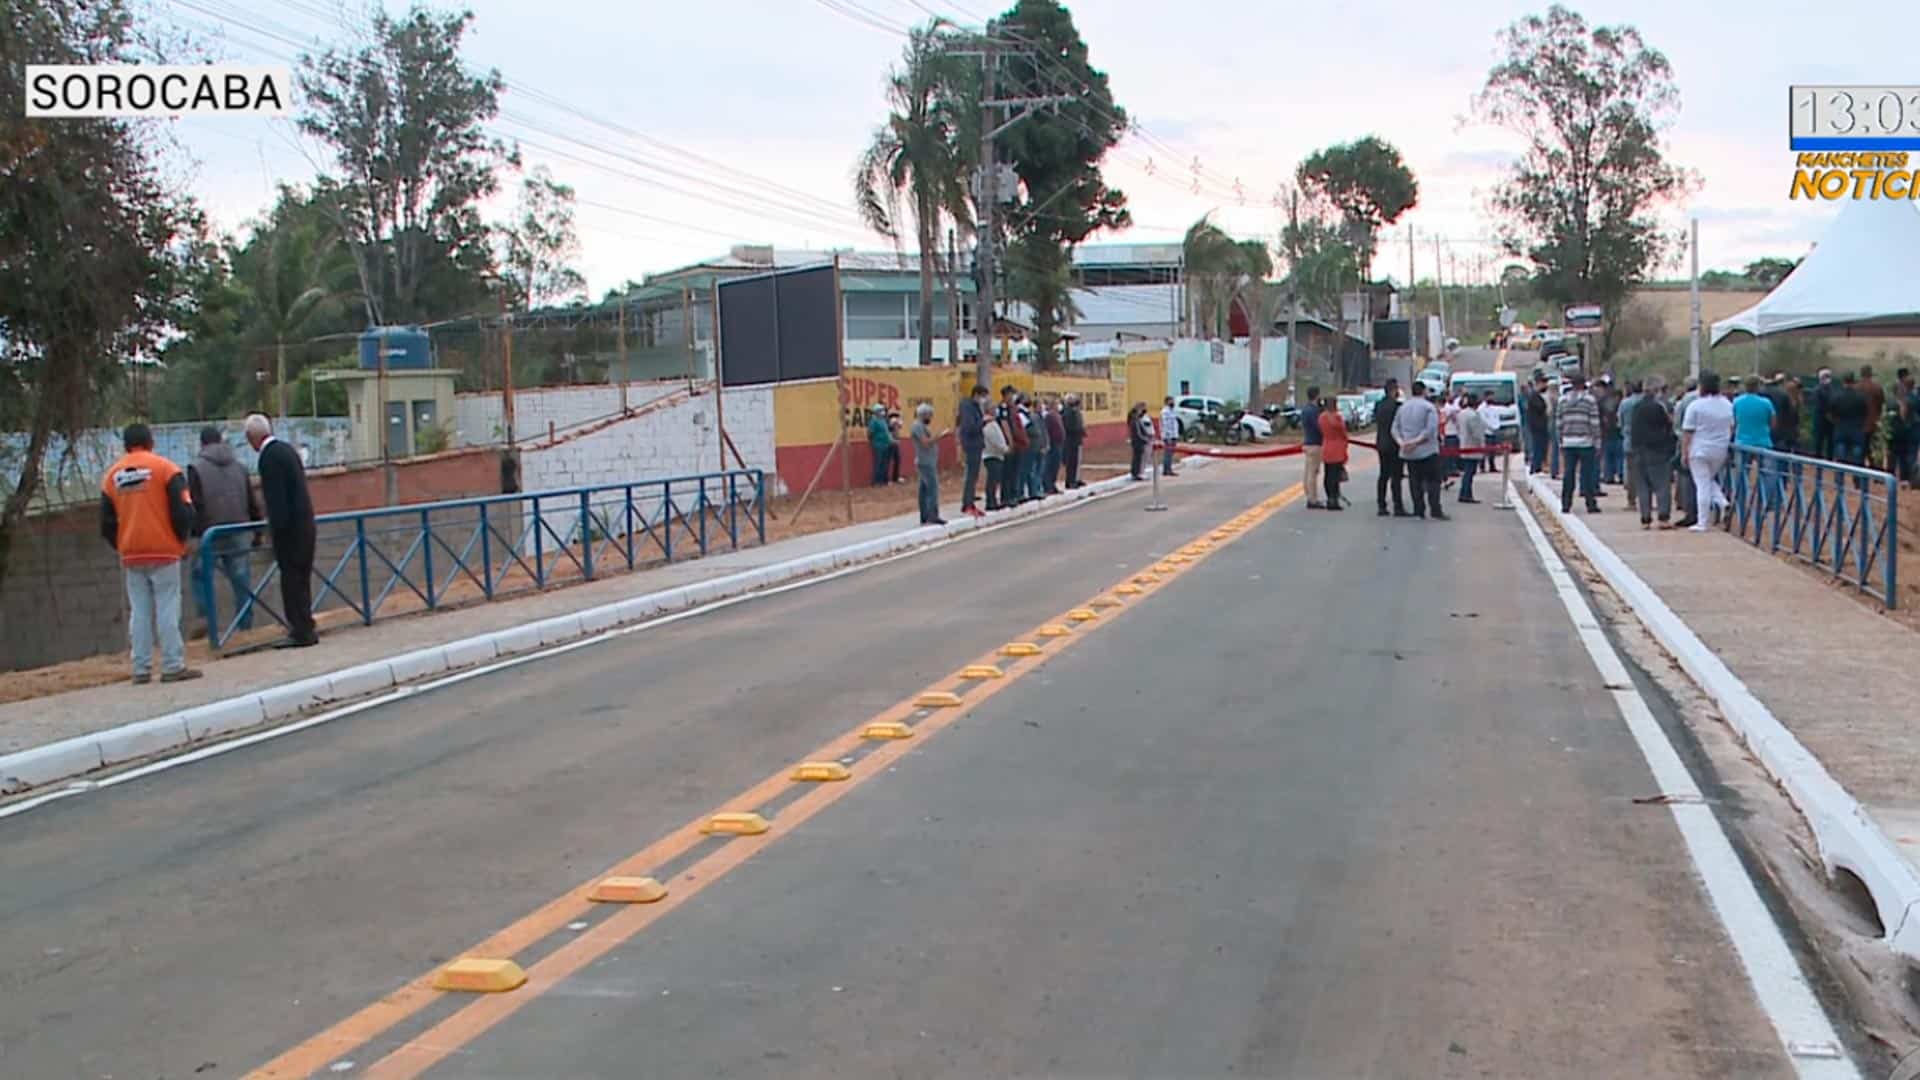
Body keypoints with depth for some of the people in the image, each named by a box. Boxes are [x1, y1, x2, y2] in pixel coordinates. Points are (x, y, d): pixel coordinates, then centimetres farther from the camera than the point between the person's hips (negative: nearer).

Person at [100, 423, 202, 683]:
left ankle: (141, 670, 8)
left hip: (130, 555, 4)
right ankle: (173, 667, -4)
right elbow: (182, 511, -9)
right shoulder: (165, 468, -4)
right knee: (167, 608, -2)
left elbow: (107, 523, 10)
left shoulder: (112, 475, 8)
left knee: (139, 612, 8)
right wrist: (182, 539, 6)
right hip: (164, 551, -4)